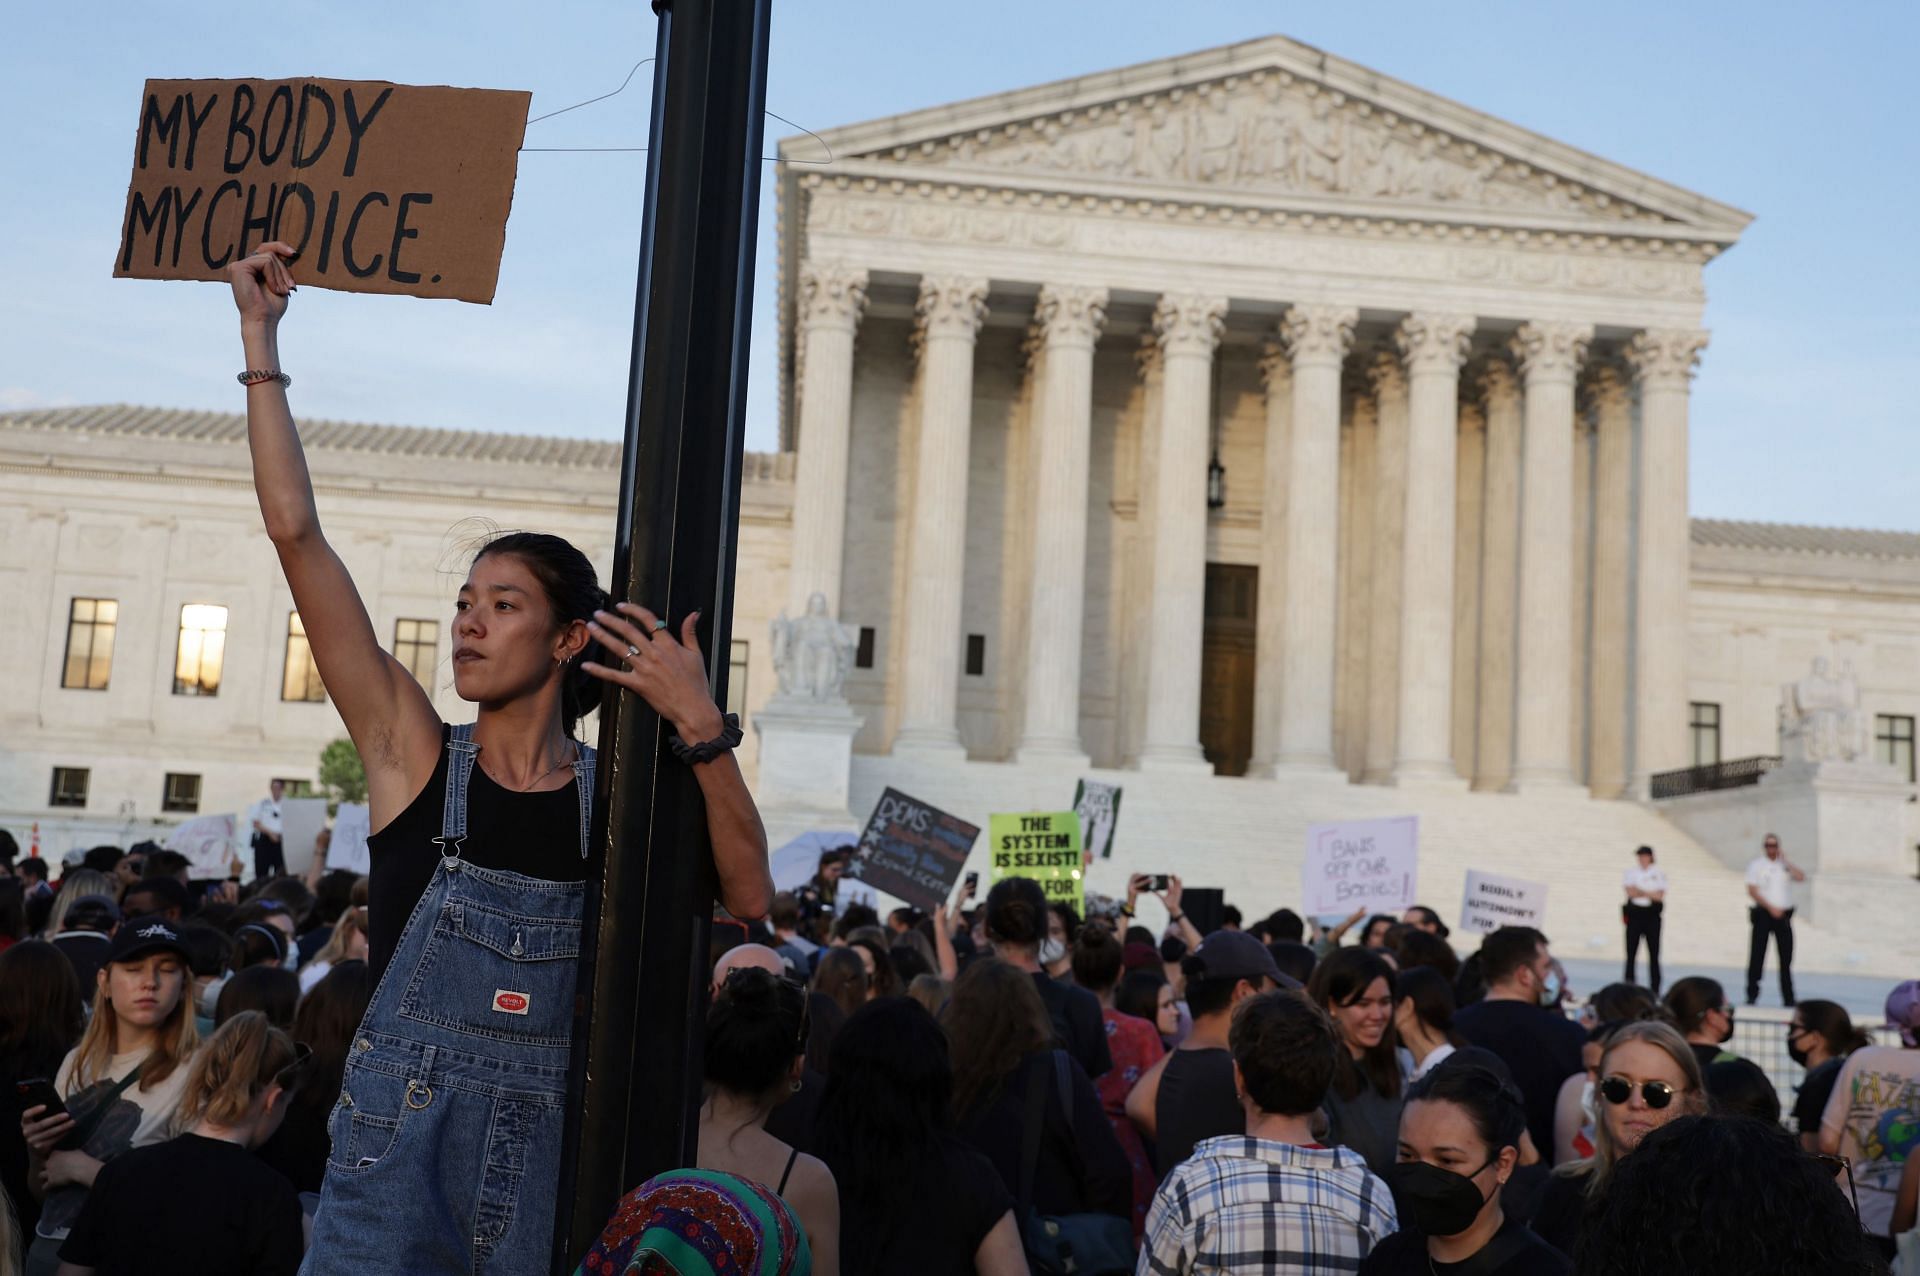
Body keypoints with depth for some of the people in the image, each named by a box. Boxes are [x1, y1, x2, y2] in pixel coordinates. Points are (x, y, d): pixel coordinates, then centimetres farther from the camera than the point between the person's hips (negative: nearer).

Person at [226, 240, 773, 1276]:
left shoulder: (617, 790, -1)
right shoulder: (411, 752, -3)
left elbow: (748, 899, -16)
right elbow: (295, 533, -6)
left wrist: (699, 728, -22)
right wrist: (260, 336, -5)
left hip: (545, 1152, 1)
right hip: (396, 1141, 0)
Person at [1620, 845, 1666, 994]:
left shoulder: (1659, 873, 3)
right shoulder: (1631, 872, 5)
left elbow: (1660, 896, -6)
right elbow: (1631, 892, -7)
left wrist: (1640, 892, -11)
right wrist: (1650, 894, -9)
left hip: (1652, 914, -1)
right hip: (1634, 913, 1)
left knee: (1654, 953, 0)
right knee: (1631, 951, 0)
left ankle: (1655, 988, 4)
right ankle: (1629, 983, 6)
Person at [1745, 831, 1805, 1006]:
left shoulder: (1785, 864, 10)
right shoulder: (1756, 865, 2)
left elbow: (1801, 878, -7)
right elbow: (1752, 891, -6)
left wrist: (1786, 861, -8)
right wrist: (1771, 907, -13)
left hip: (1783, 916, 3)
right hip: (1763, 914, -3)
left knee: (1786, 958, 4)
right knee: (1757, 955, -4)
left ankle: (1788, 997, 9)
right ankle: (1752, 994, 2)